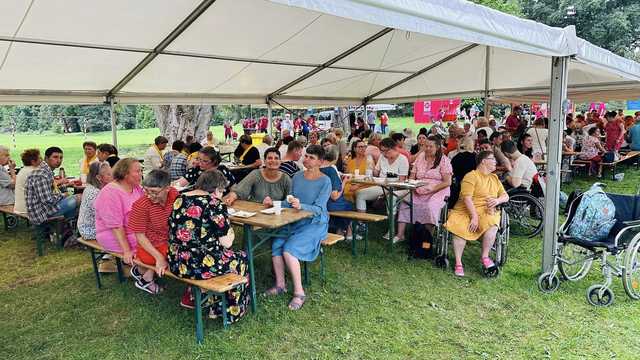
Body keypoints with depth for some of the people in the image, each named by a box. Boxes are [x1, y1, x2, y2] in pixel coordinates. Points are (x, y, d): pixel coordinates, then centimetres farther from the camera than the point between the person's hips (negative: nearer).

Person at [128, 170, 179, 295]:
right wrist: (159, 257, -23)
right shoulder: (140, 205, -20)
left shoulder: (175, 196, -10)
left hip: (171, 238, 6)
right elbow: (140, 236, -15)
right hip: (150, 245, -6)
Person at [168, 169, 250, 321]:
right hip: (203, 265, -7)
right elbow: (227, 243, -13)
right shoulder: (215, 203, -14)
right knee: (241, 258, 20)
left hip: (176, 264, 7)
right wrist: (229, 231, 9)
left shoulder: (180, 200, 5)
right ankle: (226, 310, 28)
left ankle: (190, 296, 33)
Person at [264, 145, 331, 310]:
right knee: (276, 244, -20)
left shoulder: (325, 181, -8)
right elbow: (289, 202, 13)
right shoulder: (297, 176, 10)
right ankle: (280, 285, -5)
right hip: (295, 222, 6)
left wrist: (301, 206, -34)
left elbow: (318, 208, -17)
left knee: (289, 249, -26)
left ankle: (299, 292, -16)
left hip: (315, 224, -5)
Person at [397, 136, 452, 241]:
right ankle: (400, 235, -18)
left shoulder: (444, 160, 0)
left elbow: (447, 182, -7)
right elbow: (412, 176, 13)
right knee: (404, 201, -20)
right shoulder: (420, 157, 14)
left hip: (438, 191, -4)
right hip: (419, 191, 4)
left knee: (430, 206, -35)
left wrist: (432, 189, -19)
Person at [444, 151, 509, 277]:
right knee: (461, 229, -33)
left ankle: (484, 256, -12)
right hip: (466, 211, -4)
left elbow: (505, 196, 18)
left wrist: (498, 200, -7)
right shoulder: (471, 176, -3)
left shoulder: (495, 178, 20)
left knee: (492, 225, -31)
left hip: (487, 211, 4)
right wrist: (474, 217, -19)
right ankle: (458, 263, -20)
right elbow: (467, 198, -12)